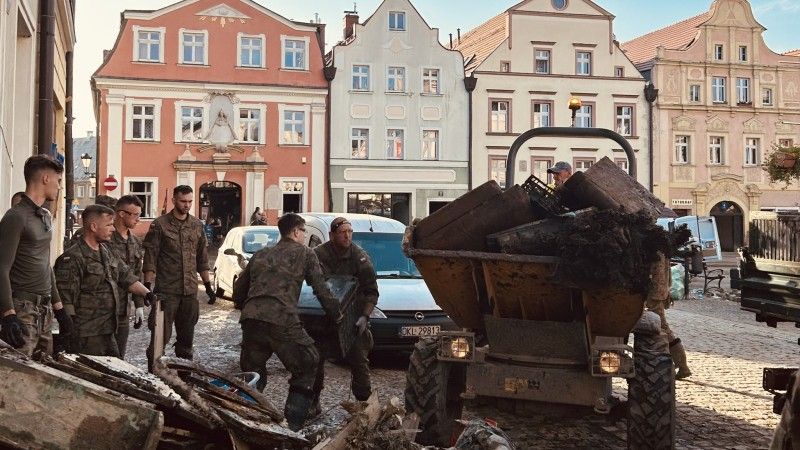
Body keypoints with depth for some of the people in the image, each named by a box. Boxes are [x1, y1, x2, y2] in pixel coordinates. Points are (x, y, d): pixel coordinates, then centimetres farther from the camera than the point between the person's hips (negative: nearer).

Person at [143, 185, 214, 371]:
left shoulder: (197, 225, 10)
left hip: (190, 291, 5)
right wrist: (148, 286, -13)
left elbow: (202, 259, 16)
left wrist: (208, 286, 14)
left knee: (186, 336, 12)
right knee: (161, 336, -4)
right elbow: (150, 259, -6)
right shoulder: (160, 225, -4)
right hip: (167, 291, -5)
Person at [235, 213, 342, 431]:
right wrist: (336, 315, 24)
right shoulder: (304, 253, 13)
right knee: (307, 366, 13)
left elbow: (238, 287, 27)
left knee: (252, 374, 21)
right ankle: (292, 424, 8)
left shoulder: (261, 254, 27)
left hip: (250, 318, 5)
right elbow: (321, 289, 12)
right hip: (282, 320, -5)